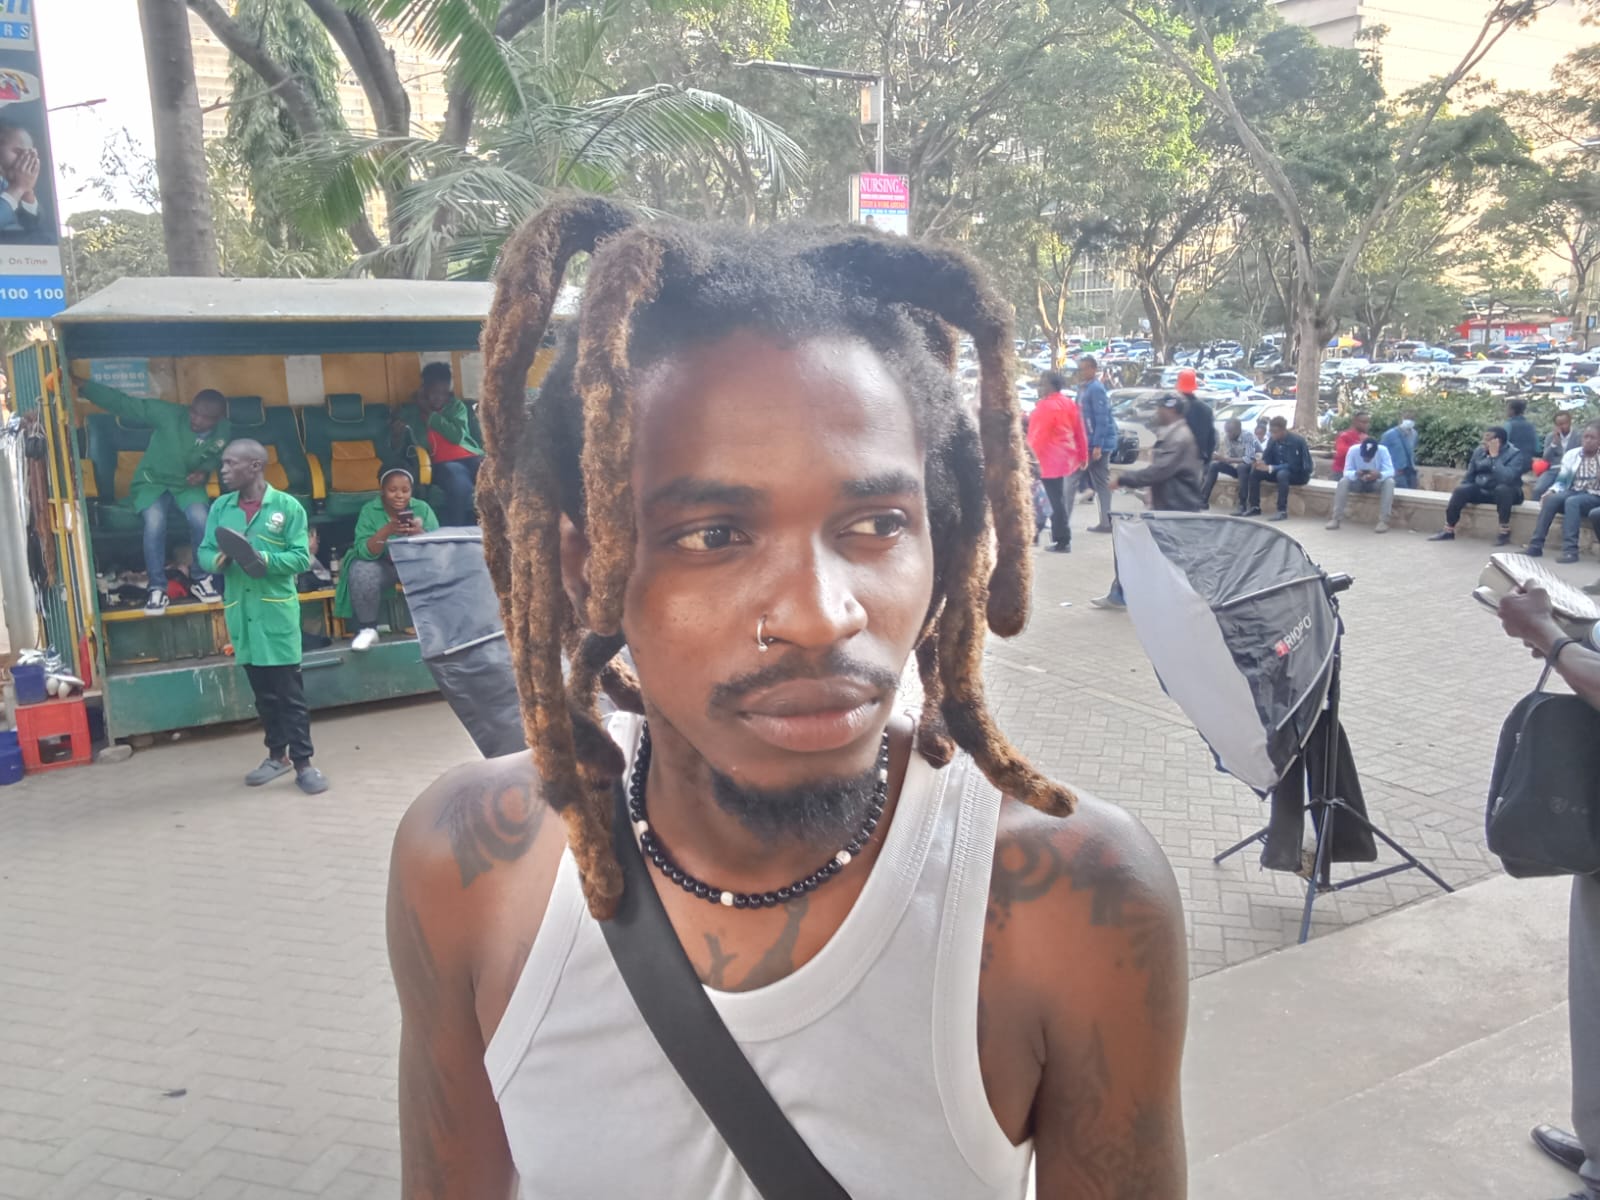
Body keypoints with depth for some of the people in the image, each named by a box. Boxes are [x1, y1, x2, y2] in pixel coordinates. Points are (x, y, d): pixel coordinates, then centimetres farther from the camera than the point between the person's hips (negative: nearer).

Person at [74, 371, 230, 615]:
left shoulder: (222, 432, -4)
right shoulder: (168, 414, -15)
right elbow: (122, 403, -17)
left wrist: (205, 471, -5)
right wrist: (83, 385, -26)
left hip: (188, 486, 2)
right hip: (152, 483, -2)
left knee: (201, 518, -32)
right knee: (155, 521, -34)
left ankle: (201, 579, -10)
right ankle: (157, 588, -20)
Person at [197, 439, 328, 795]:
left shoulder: (288, 506, -3)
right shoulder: (220, 507, 9)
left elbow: (302, 558, -8)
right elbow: (204, 552, 9)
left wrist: (265, 559, -23)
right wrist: (218, 560, -14)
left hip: (277, 609, -4)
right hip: (240, 610, 4)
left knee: (290, 690, -2)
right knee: (262, 690, 13)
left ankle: (303, 762, 3)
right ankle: (277, 755, 25)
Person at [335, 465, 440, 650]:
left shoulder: (422, 508, -10)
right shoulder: (369, 510, -13)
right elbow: (364, 552, -22)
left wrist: (420, 533, -37)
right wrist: (386, 530, -39)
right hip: (383, 565, -1)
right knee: (361, 572, -32)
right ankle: (367, 629, -15)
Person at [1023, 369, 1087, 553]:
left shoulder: (1046, 406, -15)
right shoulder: (1069, 404, 13)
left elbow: (1038, 436, -20)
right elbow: (1080, 432, 15)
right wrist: (1083, 456, 21)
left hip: (1050, 461, -10)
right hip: (1066, 459, 10)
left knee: (1056, 501, -6)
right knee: (1061, 500, 18)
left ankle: (1063, 542, -5)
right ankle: (1060, 536, 27)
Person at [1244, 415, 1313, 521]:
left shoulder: (1296, 441, -24)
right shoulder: (1272, 440, -3)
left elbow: (1293, 466, -30)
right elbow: (1267, 458, 3)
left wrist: (1270, 468, -36)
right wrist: (1262, 462, -23)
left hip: (1299, 473, -7)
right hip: (1280, 471, 7)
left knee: (1282, 474, -39)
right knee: (1255, 472, -9)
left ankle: (1282, 511, -38)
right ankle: (1254, 507, -5)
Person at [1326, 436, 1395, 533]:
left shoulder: (1383, 451, -23)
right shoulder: (1353, 450, -22)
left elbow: (1390, 471, -28)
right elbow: (1347, 472, -21)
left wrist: (1379, 475, -50)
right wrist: (1355, 474, -45)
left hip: (1376, 483, 0)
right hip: (1358, 482, 0)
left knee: (1390, 482, -32)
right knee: (1343, 481, -30)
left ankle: (1383, 521, -33)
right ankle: (1337, 519, -26)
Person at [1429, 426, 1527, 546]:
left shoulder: (1514, 454, -15)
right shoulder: (1479, 451, 3)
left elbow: (1507, 478, -32)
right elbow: (1470, 474, 14)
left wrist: (1494, 457, -27)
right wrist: (1463, 495, 2)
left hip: (1505, 492, -5)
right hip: (1481, 490, 5)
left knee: (1502, 489, -39)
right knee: (1460, 490, -22)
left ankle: (1504, 533, -31)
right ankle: (1448, 531, -16)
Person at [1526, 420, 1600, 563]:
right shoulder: (1572, 454, 12)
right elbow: (1561, 480, 11)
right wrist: (1552, 490, -9)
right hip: (1572, 493, 3)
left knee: (1572, 501, -36)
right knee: (1551, 498, -30)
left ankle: (1570, 550, -43)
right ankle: (1535, 545, -33)